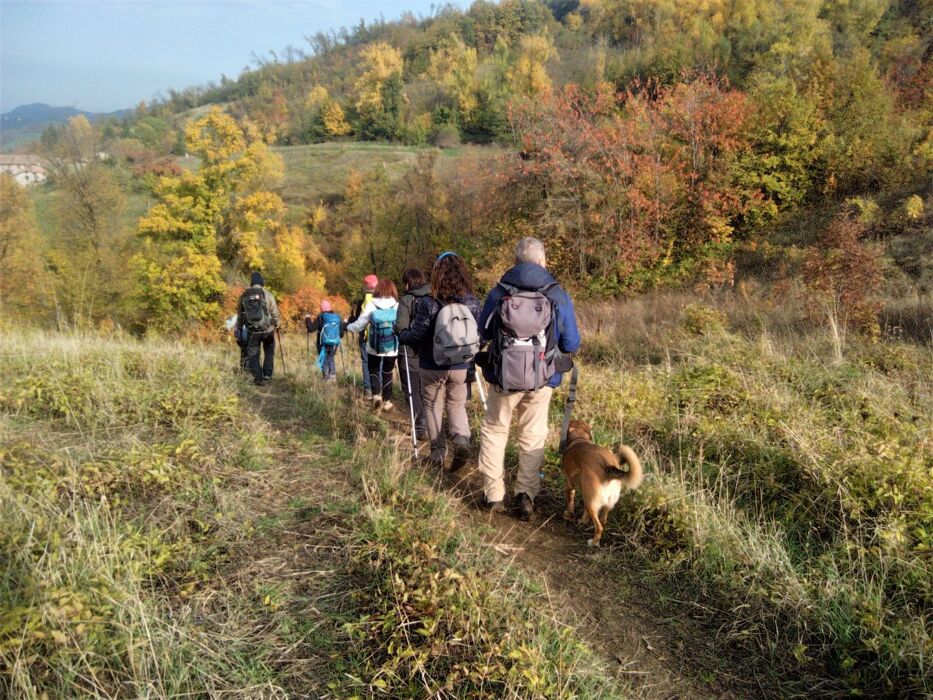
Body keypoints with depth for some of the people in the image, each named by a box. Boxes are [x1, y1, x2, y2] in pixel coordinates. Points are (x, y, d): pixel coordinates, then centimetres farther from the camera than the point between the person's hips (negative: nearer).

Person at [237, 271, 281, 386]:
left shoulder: (244, 295, 1)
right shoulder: (267, 294, -8)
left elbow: (240, 314, 9)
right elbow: (275, 313, -5)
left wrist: (239, 328, 20)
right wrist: (278, 325, 12)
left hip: (252, 331, 1)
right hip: (267, 329, -1)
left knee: (253, 354, 9)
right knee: (269, 352, 19)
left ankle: (258, 377, -2)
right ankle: (267, 375, 15)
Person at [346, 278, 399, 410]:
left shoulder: (371, 305, -10)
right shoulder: (397, 306, -10)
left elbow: (359, 324, -3)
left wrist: (349, 327, 17)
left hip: (374, 348, 0)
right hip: (392, 348, 1)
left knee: (373, 370, 20)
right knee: (387, 373, 18)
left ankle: (376, 395, 0)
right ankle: (387, 401, 20)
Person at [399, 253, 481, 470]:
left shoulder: (428, 303, -16)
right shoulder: (472, 302, -6)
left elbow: (415, 336, -13)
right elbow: (481, 333, -1)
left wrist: (401, 335, 7)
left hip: (433, 368, -2)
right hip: (461, 368, 3)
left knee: (433, 407, 14)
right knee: (457, 405, 18)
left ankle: (438, 453, 16)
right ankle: (461, 439, -6)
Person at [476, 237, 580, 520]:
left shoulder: (498, 292, -5)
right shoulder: (559, 296, -6)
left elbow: (483, 332, 8)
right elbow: (572, 344, 0)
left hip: (503, 376, 0)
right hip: (541, 380, 0)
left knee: (494, 431, 16)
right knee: (532, 437, 15)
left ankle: (494, 495, 15)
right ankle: (525, 493, 6)